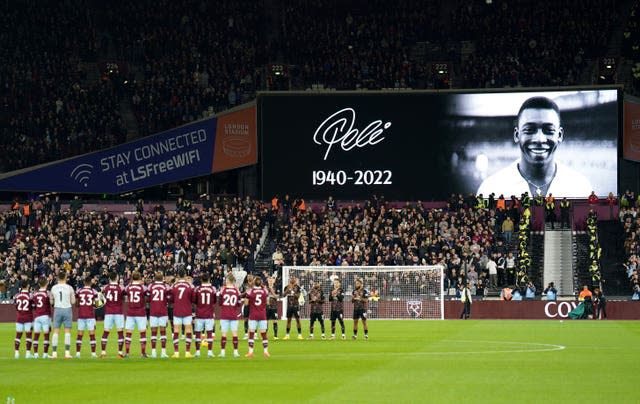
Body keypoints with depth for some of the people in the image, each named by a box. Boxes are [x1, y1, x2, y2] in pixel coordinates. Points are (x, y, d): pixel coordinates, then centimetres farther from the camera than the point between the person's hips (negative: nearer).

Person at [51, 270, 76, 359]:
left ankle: (54, 353, 2)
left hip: (57, 309, 1)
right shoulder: (69, 288, -6)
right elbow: (73, 302, -1)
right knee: (67, 332, 2)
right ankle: (67, 353, -4)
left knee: (56, 332, 5)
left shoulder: (54, 288, -1)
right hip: (67, 309, -1)